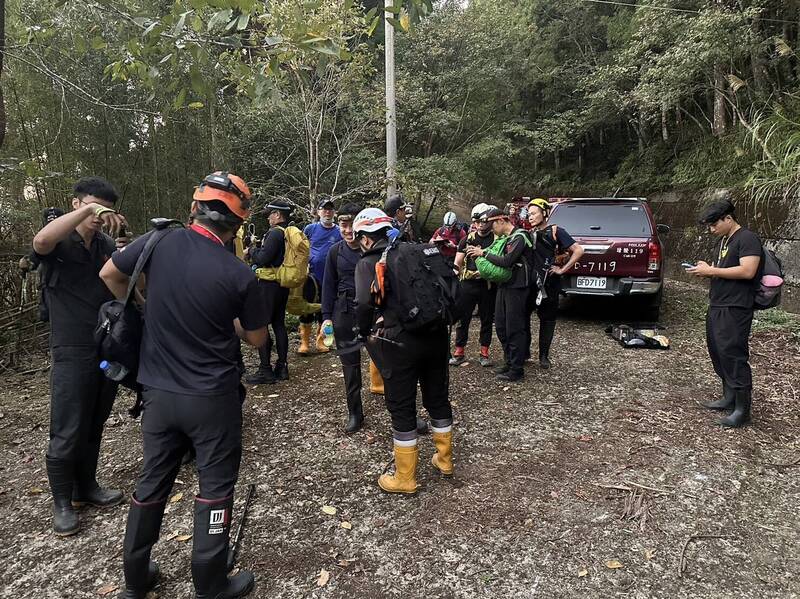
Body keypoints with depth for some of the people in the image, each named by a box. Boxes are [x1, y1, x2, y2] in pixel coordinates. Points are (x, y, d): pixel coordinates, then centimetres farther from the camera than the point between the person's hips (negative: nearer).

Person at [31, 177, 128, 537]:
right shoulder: (61, 244, -6)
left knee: (94, 426, 16)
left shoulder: (107, 245, 9)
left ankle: (85, 487, 31)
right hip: (72, 352, -5)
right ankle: (62, 503, 17)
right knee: (67, 433, 1)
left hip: (108, 349, 5)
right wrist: (89, 209, -32)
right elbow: (40, 241, -31)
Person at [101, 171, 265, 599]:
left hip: (158, 391, 5)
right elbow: (257, 339, -4)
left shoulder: (159, 242, -7)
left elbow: (109, 275, 11)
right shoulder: (239, 275, -17)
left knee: (152, 481, 20)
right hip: (212, 398, -4)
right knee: (215, 486, 11)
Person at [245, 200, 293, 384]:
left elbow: (262, 259, -21)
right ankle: (282, 367, 20)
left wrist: (252, 250, -2)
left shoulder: (275, 233, -17)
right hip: (283, 285, 9)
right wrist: (257, 251, 12)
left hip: (269, 284, -9)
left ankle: (265, 371, -1)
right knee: (279, 324, 15)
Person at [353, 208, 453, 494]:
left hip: (400, 342, -6)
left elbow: (365, 302, -21)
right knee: (438, 397, 21)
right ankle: (445, 459, 40)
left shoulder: (368, 263, -6)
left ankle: (405, 478, 22)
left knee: (402, 408, 8)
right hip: (436, 335, 6)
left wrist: (365, 332, -3)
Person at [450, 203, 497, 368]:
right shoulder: (467, 239, 7)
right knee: (462, 318, 3)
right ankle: (459, 351, 13)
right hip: (468, 284, 1)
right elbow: (457, 264, 7)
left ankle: (484, 353, 20)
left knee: (487, 319, 9)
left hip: (488, 285, -1)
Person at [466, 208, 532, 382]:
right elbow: (499, 260, 14)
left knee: (514, 329, -3)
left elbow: (507, 261, -24)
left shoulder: (519, 236, -14)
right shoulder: (505, 238, 15)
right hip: (504, 286, 9)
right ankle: (509, 363, 24)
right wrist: (479, 254, 0)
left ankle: (517, 370, 6)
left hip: (516, 287, -9)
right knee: (500, 326, 12)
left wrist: (484, 253, -15)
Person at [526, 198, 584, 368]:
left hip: (548, 283, -4)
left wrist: (563, 269, -10)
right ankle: (524, 351, 16)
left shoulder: (555, 231, -3)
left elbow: (578, 250, -9)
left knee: (547, 319, 6)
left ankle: (544, 355, 16)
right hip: (530, 281, 4)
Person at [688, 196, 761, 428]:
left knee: (734, 355, -8)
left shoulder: (747, 238, -10)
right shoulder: (725, 240, 18)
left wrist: (711, 271, -16)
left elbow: (747, 271, -21)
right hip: (717, 306, 10)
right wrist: (707, 269, 5)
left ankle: (742, 409, 0)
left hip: (735, 309, -10)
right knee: (717, 353, 13)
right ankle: (729, 398, 25)